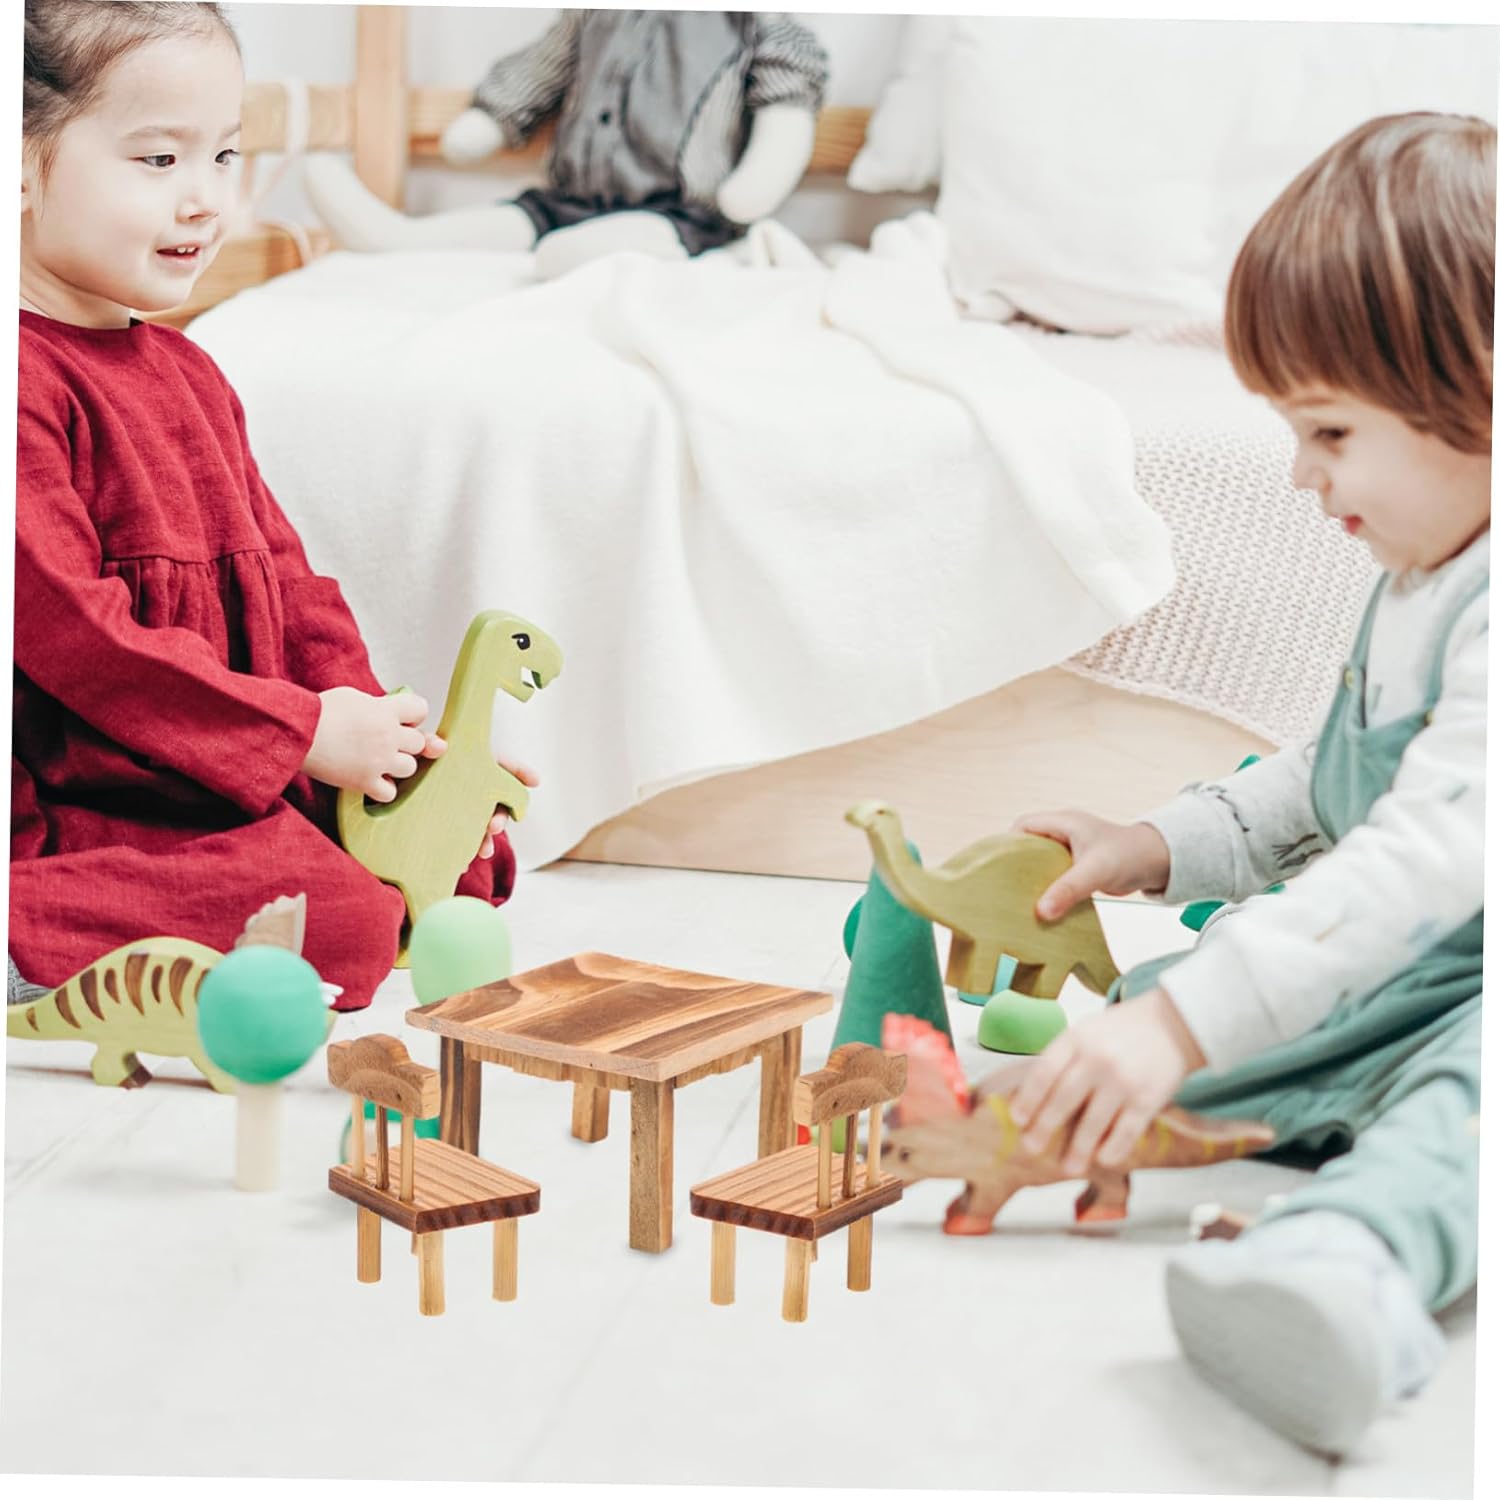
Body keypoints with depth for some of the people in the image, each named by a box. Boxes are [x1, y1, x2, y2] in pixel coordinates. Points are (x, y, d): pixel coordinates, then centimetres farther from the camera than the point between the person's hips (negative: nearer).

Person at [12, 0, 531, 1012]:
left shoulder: (185, 374, 17)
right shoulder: (27, 383, -16)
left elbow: (283, 577, 18)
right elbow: (64, 626, -22)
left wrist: (373, 729, 0)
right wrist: (306, 732, -18)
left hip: (244, 788, 10)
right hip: (70, 807, -10)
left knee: (468, 863, 7)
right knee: (342, 924, -25)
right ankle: (30, 942, -13)